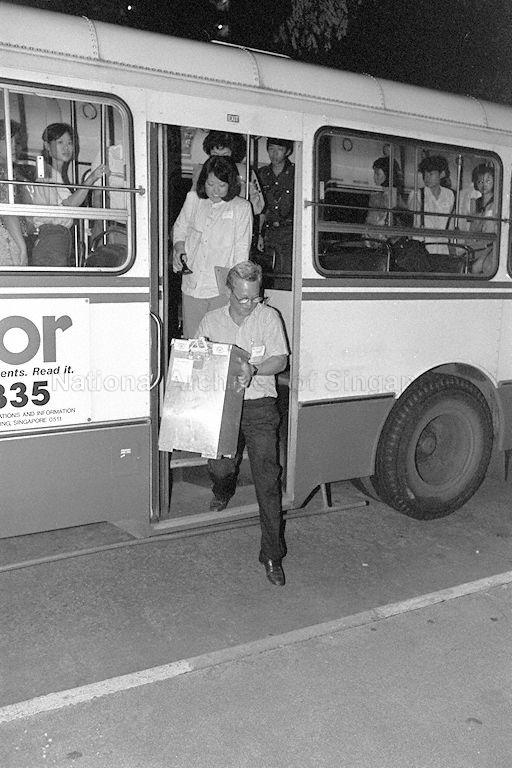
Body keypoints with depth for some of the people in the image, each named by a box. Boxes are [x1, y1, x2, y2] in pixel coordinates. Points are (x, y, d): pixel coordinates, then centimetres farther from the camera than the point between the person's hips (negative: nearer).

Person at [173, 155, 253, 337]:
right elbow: (179, 228, 23)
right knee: (191, 339, 7)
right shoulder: (193, 199, 8)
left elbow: (242, 249, -1)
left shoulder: (241, 207, 0)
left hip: (223, 288, -3)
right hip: (192, 285, 3)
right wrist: (179, 250, 3)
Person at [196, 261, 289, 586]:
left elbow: (280, 360, -1)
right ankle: (223, 492, 37)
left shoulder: (269, 317, 3)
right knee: (220, 466, -5)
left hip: (259, 405, -2)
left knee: (267, 479, -8)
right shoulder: (211, 321, 8)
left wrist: (254, 369, -20)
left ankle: (273, 556, 0)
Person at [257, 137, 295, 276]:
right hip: (269, 232, 5)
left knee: (285, 277, -12)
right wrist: (260, 234, 12)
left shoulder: (295, 173, -2)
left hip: (289, 233, -5)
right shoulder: (263, 173, 12)